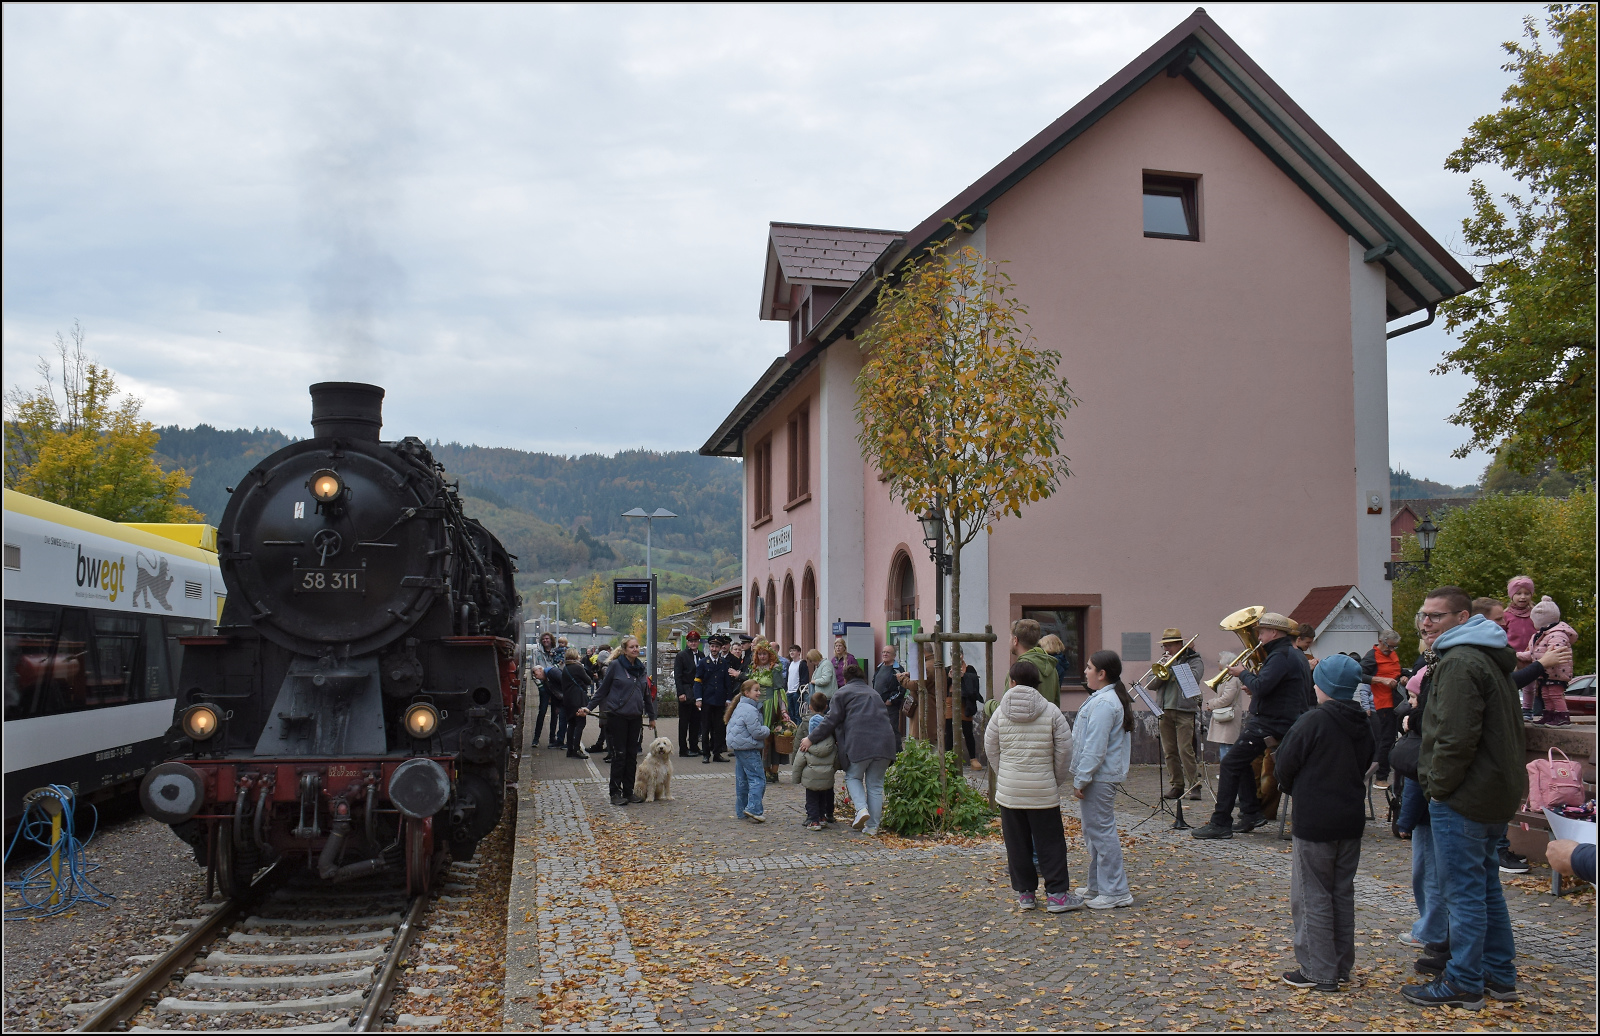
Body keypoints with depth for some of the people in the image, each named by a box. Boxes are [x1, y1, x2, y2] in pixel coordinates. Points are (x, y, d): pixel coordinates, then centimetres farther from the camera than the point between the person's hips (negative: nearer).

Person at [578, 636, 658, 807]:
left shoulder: (641, 668, 11)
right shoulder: (615, 665, -5)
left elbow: (646, 694, 19)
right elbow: (602, 689, 0)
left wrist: (652, 716, 23)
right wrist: (589, 708, -4)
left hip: (635, 717, 5)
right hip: (617, 716, -5)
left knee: (632, 756, 8)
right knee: (619, 755, -3)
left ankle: (629, 791, 16)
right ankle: (615, 793, 5)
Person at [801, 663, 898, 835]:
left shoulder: (843, 692, 9)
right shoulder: (873, 693, 28)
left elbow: (831, 720, 2)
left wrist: (811, 738, 7)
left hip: (859, 743, -4)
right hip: (884, 742, 4)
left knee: (853, 776, 16)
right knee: (875, 784, 11)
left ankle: (861, 809, -7)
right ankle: (873, 826, 10)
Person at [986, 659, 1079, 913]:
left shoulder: (1001, 712, -2)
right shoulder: (1051, 712, -7)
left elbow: (991, 749, 5)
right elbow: (1064, 750, -5)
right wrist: (1058, 780, 8)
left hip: (1009, 791, 2)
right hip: (1044, 791, -2)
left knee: (1017, 844, 10)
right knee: (1050, 842, 5)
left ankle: (1024, 893, 16)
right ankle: (1057, 894, 6)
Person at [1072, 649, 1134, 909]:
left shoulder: (1103, 703, -20)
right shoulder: (1113, 698, 14)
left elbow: (1095, 748, -23)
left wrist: (1080, 780, -18)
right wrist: (1081, 776, 21)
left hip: (1099, 778, -11)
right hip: (1102, 777, 11)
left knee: (1101, 832, -5)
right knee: (1094, 832, 18)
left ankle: (1115, 892, 2)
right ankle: (1098, 886, 28)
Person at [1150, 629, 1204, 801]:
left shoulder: (1194, 660, 5)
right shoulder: (1164, 661, 19)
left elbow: (1193, 678, -16)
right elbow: (1152, 685, 9)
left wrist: (1173, 665, -11)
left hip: (1184, 711, -5)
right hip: (1165, 711, 5)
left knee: (1185, 750, -12)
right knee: (1169, 751, 4)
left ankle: (1194, 785, -6)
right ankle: (1176, 785, 11)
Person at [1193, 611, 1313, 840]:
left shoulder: (1281, 655, -18)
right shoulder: (1295, 654, 16)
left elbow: (1260, 686, -28)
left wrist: (1243, 673, -10)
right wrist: (1258, 675, 11)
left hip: (1271, 724, -11)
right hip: (1289, 721, 11)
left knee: (1230, 765, -10)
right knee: (1242, 760, 24)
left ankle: (1220, 824, -10)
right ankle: (1251, 814, 21)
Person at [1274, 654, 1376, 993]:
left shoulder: (1313, 722, -18)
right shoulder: (1362, 724, 3)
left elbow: (1284, 766, -12)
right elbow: (1365, 764, 14)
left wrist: (1294, 791, 8)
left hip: (1315, 821, -7)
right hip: (1352, 819, 7)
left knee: (1312, 895, 1)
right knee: (1343, 892, 16)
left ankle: (1319, 972, 3)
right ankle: (1342, 966, 24)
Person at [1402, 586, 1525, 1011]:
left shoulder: (1459, 663, -18)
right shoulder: (1492, 660, 16)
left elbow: (1455, 738, -25)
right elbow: (1509, 732, 23)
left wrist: (1438, 785, -14)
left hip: (1462, 798, -10)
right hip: (1497, 793, 10)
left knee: (1464, 890, -3)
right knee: (1486, 884, 18)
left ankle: (1463, 983, 4)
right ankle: (1500, 974, 26)